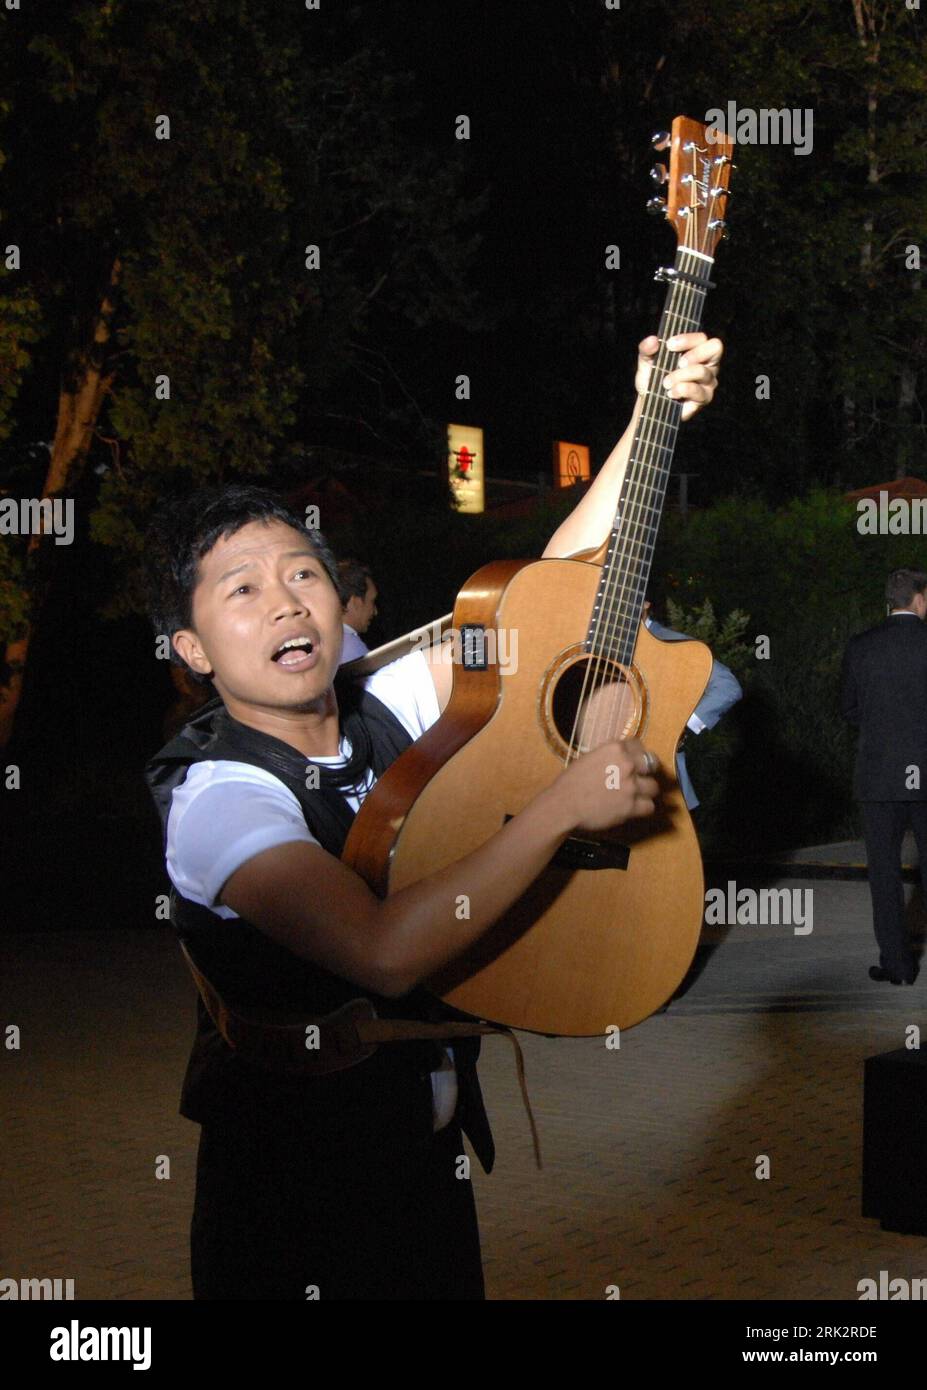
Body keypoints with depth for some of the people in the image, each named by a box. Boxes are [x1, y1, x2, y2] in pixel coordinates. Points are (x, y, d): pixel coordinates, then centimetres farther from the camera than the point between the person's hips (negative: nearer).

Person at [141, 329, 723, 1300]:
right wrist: (563, 807, -31)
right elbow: (385, 952, -36)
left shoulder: (390, 706, -3)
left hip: (435, 1151, 7)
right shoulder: (212, 794, -23)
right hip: (297, 1202, -7)